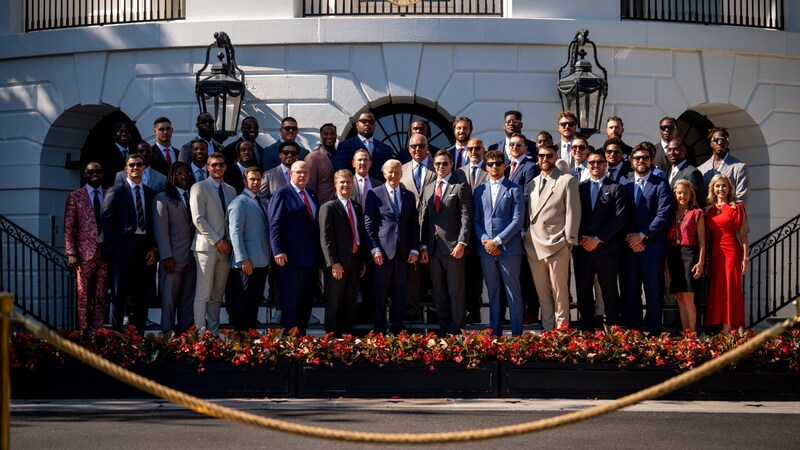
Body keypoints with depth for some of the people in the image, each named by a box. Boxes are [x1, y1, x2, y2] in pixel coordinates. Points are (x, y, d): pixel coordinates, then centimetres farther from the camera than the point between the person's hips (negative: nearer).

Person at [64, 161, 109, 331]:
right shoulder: (75, 196, 4)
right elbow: (68, 226, 1)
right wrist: (71, 252, -7)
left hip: (106, 251, 2)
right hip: (85, 252, -2)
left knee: (101, 296, 3)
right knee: (84, 296, -2)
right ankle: (84, 333, 1)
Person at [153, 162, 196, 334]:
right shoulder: (163, 199, 3)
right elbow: (161, 230, -4)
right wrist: (166, 258, -12)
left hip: (192, 258, 4)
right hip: (174, 259, -4)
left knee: (188, 301, 4)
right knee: (169, 300, -3)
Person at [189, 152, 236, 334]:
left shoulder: (231, 190, 18)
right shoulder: (199, 188, 0)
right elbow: (198, 219, -8)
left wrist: (230, 241, 1)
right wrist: (217, 241, -12)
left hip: (226, 248, 6)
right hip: (207, 246, -6)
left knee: (217, 296, 8)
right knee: (203, 294, -8)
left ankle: (214, 332, 10)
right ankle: (200, 332, -9)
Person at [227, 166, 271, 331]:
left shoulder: (261, 202, 17)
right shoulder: (240, 202, -8)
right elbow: (235, 232, -14)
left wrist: (269, 259, 14)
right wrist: (243, 259, -20)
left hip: (262, 262, 8)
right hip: (247, 263, -8)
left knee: (255, 302, 11)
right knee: (243, 303, -6)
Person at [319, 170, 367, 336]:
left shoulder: (357, 207, 17)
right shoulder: (328, 207, -4)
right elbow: (325, 237, -10)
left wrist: (363, 260, 13)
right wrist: (333, 263, -17)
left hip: (355, 261, 6)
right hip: (338, 263, -6)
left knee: (351, 305, 9)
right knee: (333, 304, 0)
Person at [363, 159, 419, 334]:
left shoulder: (409, 196, 14)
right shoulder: (375, 194, 3)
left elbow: (414, 225, 14)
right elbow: (368, 225, -1)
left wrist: (414, 249, 4)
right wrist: (375, 249, -9)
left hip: (403, 252, 3)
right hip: (383, 252, -3)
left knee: (401, 293, 6)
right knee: (380, 293, 1)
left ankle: (397, 329, 13)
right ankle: (379, 330, 8)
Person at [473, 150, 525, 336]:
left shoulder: (514, 189, 2)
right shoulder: (479, 191, 14)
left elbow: (518, 220, -5)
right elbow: (475, 221, 11)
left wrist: (497, 241, -12)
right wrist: (484, 240, -6)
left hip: (509, 249, -4)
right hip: (486, 250, 4)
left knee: (513, 293, -1)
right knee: (493, 294, 9)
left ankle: (517, 335, 1)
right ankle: (495, 334, 13)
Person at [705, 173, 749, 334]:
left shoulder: (736, 207, 1)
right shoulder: (709, 209, 11)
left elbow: (743, 235, -2)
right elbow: (706, 236, 12)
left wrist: (745, 258, -8)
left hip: (731, 252, -4)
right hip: (714, 253, 4)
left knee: (730, 290, -5)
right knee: (716, 290, 4)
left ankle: (727, 330, -6)